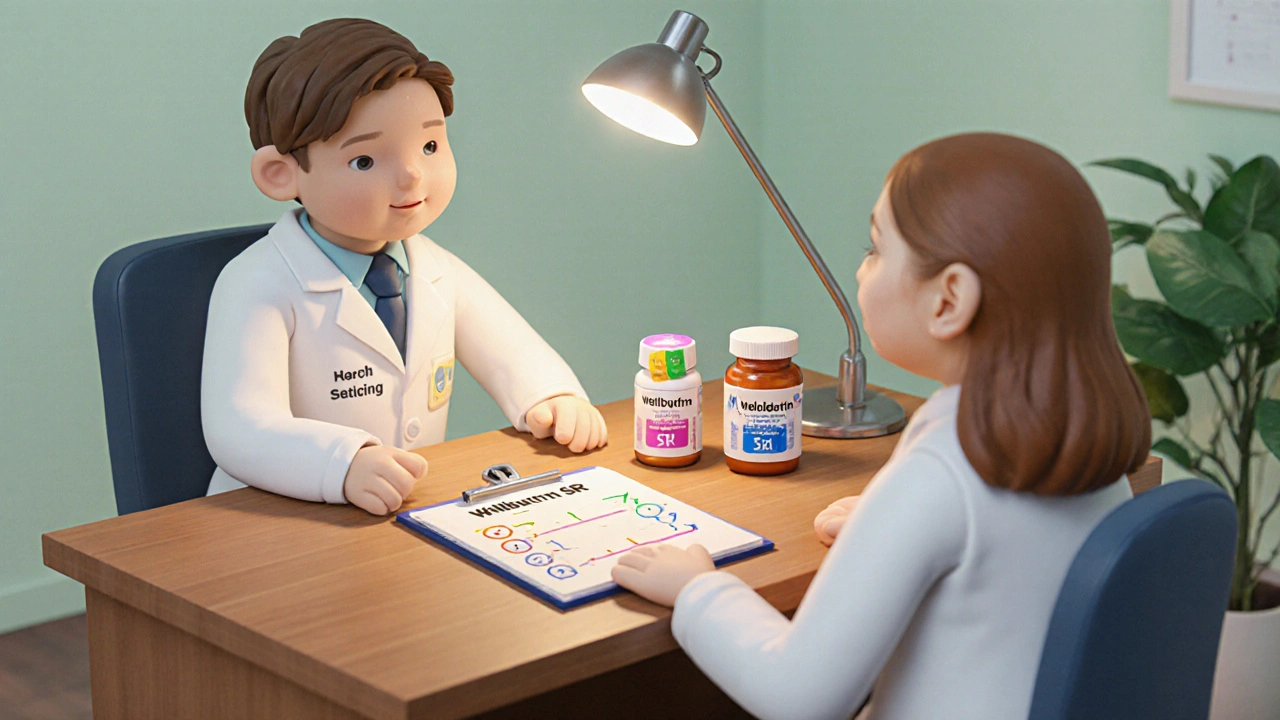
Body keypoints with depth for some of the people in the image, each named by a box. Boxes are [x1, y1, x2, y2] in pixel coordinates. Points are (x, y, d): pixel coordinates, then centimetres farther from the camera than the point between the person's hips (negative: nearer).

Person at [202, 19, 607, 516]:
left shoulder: (437, 271, 7)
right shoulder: (261, 288, -14)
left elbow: (510, 356, 16)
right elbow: (238, 429, -25)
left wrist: (554, 400, -7)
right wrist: (346, 463, -42)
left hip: (419, 515, 5)